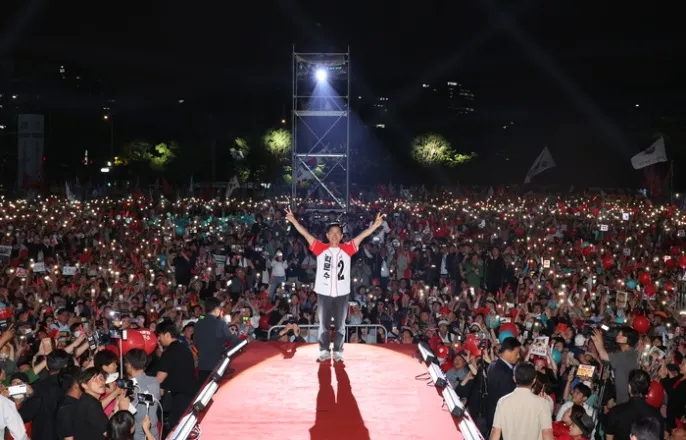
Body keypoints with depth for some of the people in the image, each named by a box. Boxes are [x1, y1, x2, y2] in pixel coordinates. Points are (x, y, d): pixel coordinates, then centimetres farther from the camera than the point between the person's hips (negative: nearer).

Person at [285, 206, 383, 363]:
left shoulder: (347, 249, 1)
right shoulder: (320, 248, -1)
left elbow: (362, 236, -5)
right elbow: (305, 234, -5)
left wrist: (375, 225, -15)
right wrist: (294, 220, -14)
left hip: (342, 293, 0)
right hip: (324, 293, 0)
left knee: (340, 325, 9)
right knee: (323, 325, 8)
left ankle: (338, 352, 19)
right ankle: (324, 351, 18)